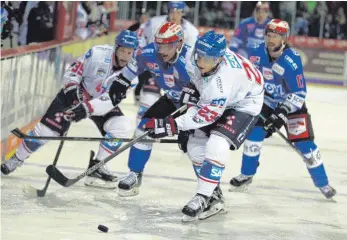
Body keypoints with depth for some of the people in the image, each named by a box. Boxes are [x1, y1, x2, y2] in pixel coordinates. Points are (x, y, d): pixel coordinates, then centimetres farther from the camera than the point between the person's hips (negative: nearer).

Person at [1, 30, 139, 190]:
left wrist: (88, 108, -37)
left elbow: (112, 99, -27)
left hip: (102, 102, 3)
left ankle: (96, 168, -8)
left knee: (120, 127, -19)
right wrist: (72, 89, -27)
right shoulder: (98, 54, -26)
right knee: (47, 128, -9)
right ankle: (16, 159, 12)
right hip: (76, 94, -3)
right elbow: (72, 72, -12)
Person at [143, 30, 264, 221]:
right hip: (214, 101, 9)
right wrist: (192, 87, -6)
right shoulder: (202, 53, -21)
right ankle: (214, 197, 14)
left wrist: (171, 125, -37)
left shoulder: (221, 82, -42)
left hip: (244, 104, -9)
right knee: (195, 146, 3)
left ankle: (202, 198, -19)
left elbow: (207, 114, -35)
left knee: (216, 146, -27)